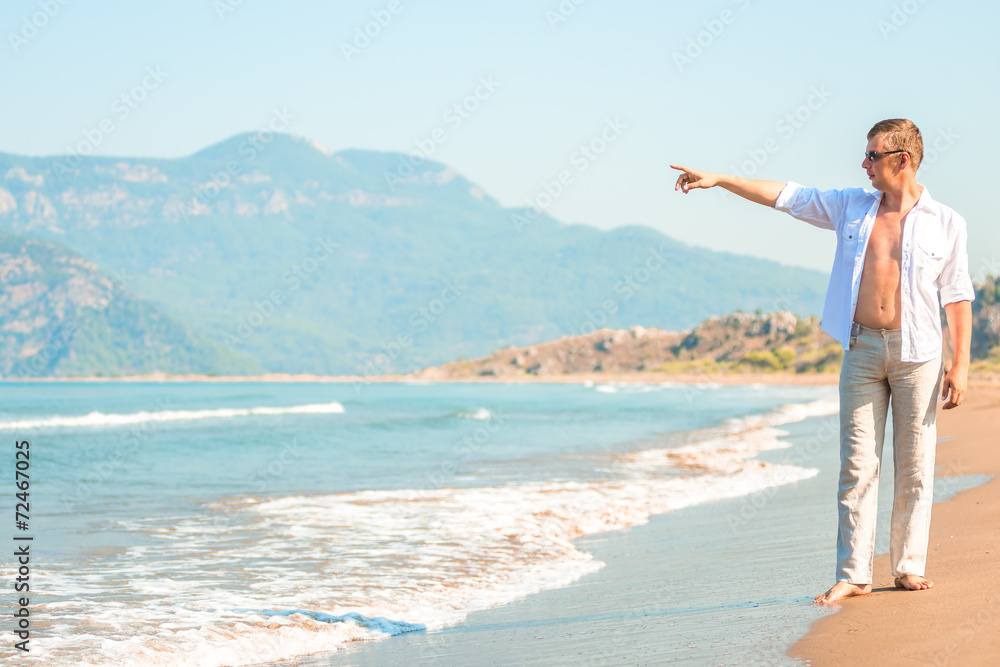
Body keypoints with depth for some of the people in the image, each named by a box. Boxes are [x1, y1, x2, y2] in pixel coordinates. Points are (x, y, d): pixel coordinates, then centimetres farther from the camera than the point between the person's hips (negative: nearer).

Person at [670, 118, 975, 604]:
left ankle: (909, 567, 12)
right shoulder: (851, 207, 10)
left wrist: (961, 365, -3)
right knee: (857, 464, -2)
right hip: (862, 348, 2)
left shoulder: (945, 222, 2)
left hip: (917, 351, -2)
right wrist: (719, 179, 8)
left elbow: (957, 296, 2)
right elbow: (785, 196, 12)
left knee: (914, 466, 2)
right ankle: (853, 574, 0)